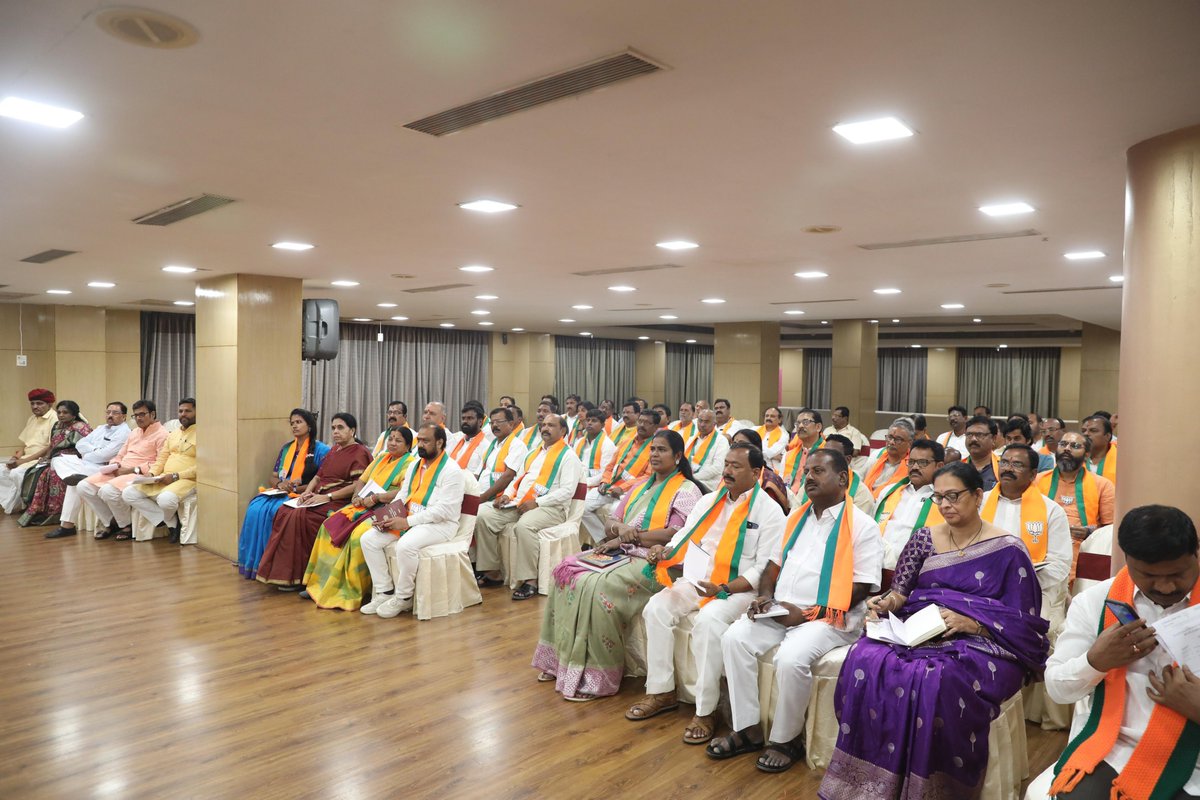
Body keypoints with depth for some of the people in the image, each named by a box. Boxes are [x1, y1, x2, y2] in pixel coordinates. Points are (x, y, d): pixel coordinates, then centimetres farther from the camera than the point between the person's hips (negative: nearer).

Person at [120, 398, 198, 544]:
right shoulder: (173, 434, 21)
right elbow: (161, 459, 19)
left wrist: (176, 476, -18)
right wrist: (151, 473, -1)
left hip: (186, 480, -8)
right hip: (163, 478, 8)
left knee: (165, 499, -37)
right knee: (128, 494, -9)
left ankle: (170, 520, 1)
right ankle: (172, 521, -8)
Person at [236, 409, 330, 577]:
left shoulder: (320, 449, 0)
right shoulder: (286, 449, 20)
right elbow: (272, 478, 19)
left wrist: (295, 487, -15)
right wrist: (280, 484, -4)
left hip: (303, 496, -6)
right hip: (280, 493, 6)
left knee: (274, 510, -32)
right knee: (255, 508, -24)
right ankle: (253, 562, -18)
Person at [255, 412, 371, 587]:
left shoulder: (360, 453, -4)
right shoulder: (333, 451, 21)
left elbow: (358, 486, -15)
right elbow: (318, 476, 20)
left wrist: (327, 497, -19)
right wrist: (307, 491, -1)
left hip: (337, 502, -8)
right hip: (318, 498, 8)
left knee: (299, 517, -26)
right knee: (284, 512, -14)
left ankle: (297, 577, -17)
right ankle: (281, 571, -13)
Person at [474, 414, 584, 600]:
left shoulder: (568, 456, -1)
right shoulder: (535, 453, 25)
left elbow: (567, 491, -12)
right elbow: (519, 478, 27)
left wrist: (537, 503, -19)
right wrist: (507, 494, 5)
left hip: (550, 508, -8)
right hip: (519, 504, 8)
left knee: (524, 525, -38)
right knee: (484, 516, -11)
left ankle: (530, 581, -28)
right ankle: (492, 572, -4)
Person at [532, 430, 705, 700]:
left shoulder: (687, 491, -2)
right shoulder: (640, 485, 20)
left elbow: (676, 535, -16)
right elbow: (610, 523, 15)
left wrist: (628, 536, -13)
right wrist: (620, 529, -10)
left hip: (652, 562, -8)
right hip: (620, 554, 8)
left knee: (596, 588, -29)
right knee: (566, 571, -12)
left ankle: (595, 677, -18)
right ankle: (561, 658, -6)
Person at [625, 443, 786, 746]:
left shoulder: (769, 511, -6)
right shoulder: (709, 501, 13)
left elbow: (766, 568, -11)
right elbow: (686, 537, 15)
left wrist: (724, 589, -20)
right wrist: (665, 551, -8)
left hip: (739, 588, -6)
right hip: (696, 581, 6)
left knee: (708, 621, -33)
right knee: (656, 608, -15)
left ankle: (704, 711, -19)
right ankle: (661, 691, -2)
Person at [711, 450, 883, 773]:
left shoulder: (862, 525, -6)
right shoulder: (796, 516, 16)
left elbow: (862, 588, -12)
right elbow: (775, 563, 19)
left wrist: (807, 614, -17)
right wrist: (766, 597, -3)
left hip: (830, 618, -6)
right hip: (780, 610, 6)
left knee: (791, 657, -32)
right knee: (734, 638, -16)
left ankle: (785, 739, -6)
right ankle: (748, 729, -4)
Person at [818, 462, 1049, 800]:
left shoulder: (1008, 549, 1)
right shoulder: (924, 539, 14)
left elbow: (1023, 622, -2)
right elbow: (901, 591, 13)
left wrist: (971, 623, -17)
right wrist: (886, 602, -10)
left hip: (980, 643, -4)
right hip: (918, 632, 4)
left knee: (938, 679, -37)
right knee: (866, 661, -27)